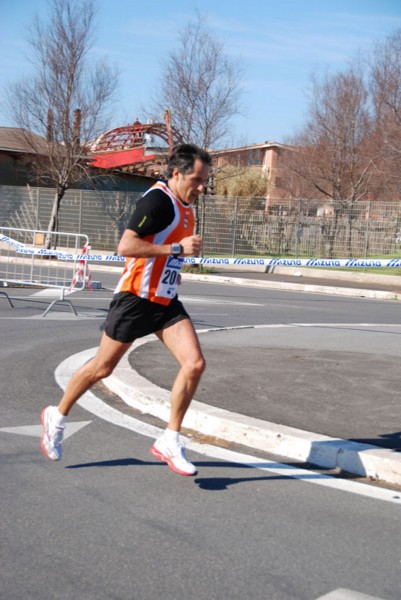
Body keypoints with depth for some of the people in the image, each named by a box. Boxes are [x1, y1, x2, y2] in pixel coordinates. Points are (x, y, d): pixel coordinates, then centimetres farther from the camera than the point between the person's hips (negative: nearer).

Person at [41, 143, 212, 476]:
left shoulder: (186, 207, 10)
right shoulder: (158, 199, -18)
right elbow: (126, 246, -26)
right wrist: (176, 248, -26)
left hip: (166, 302, 8)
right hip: (136, 298, -7)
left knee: (195, 364, -9)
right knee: (102, 368, 6)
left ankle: (169, 442, 2)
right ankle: (57, 416, 30)